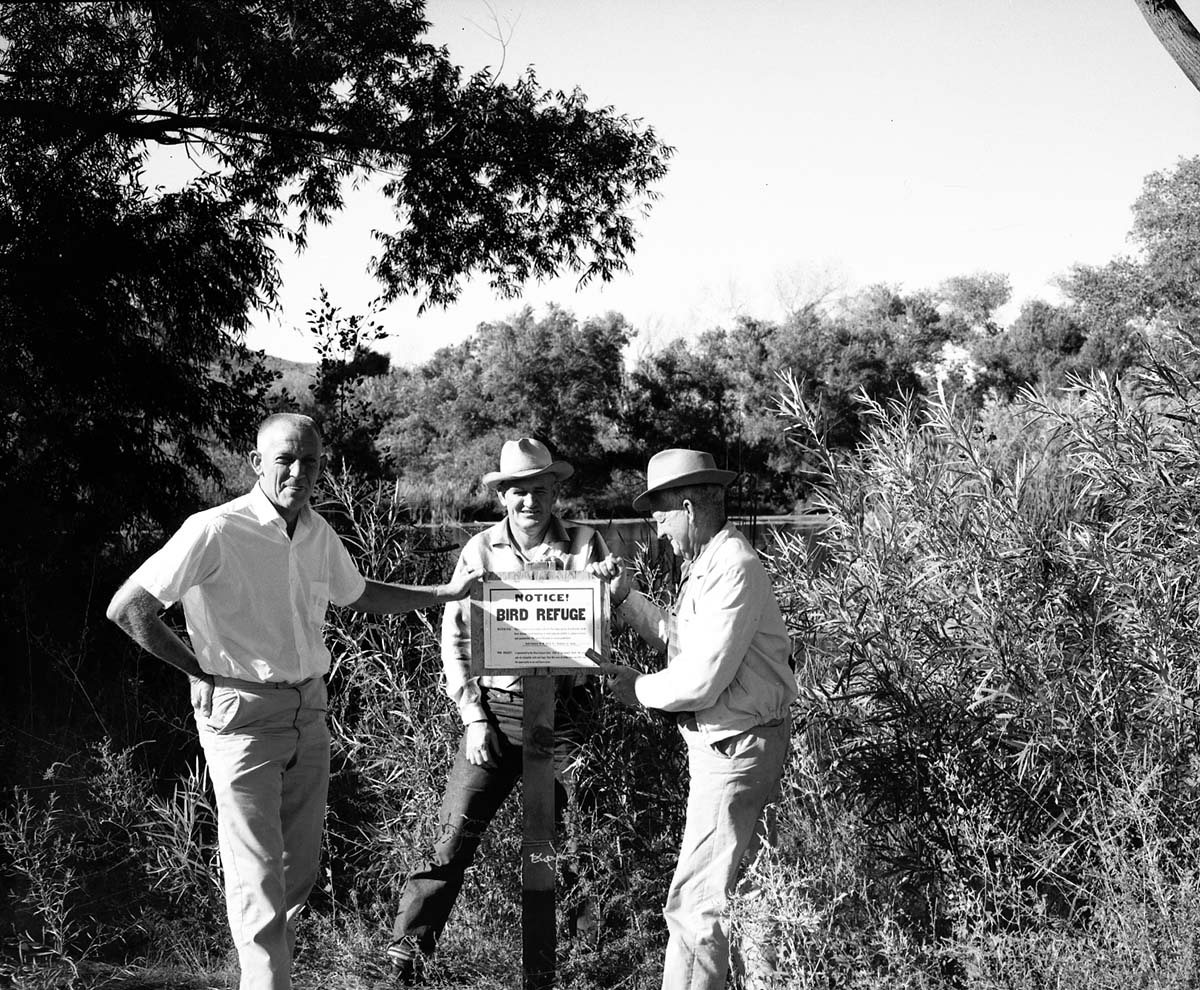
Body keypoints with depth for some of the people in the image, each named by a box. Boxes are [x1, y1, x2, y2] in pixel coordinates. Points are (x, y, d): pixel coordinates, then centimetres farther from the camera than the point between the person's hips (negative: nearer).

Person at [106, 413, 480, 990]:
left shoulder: (318, 533, 6)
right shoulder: (215, 532, -17)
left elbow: (357, 595, 25)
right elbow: (126, 609, -16)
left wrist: (445, 593, 21)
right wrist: (203, 670, -10)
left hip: (308, 709, 7)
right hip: (241, 717, -7)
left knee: (300, 866, 14)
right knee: (258, 873, -8)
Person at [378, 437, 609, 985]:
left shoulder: (586, 544, 3)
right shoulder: (480, 550, 5)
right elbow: (455, 637, 6)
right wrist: (473, 718, -1)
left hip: (564, 712, 0)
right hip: (495, 710, 0)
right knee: (453, 839, -4)